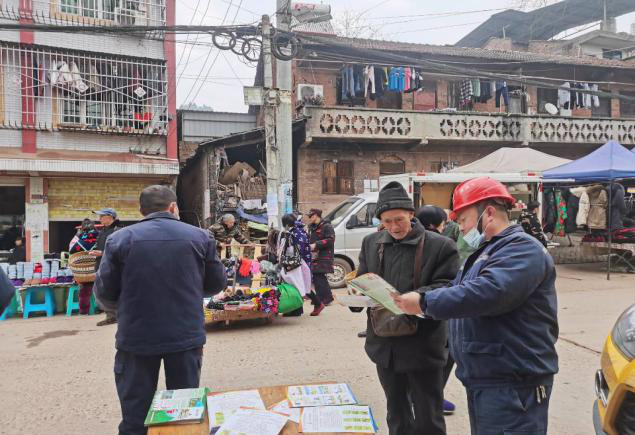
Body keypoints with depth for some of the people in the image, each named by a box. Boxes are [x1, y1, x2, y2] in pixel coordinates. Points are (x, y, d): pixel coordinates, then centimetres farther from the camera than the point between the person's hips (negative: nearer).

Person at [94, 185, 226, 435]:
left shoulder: (119, 239, -4)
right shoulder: (200, 237, -1)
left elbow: (104, 294, -1)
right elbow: (217, 284, 7)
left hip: (137, 337, -1)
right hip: (186, 336, 1)